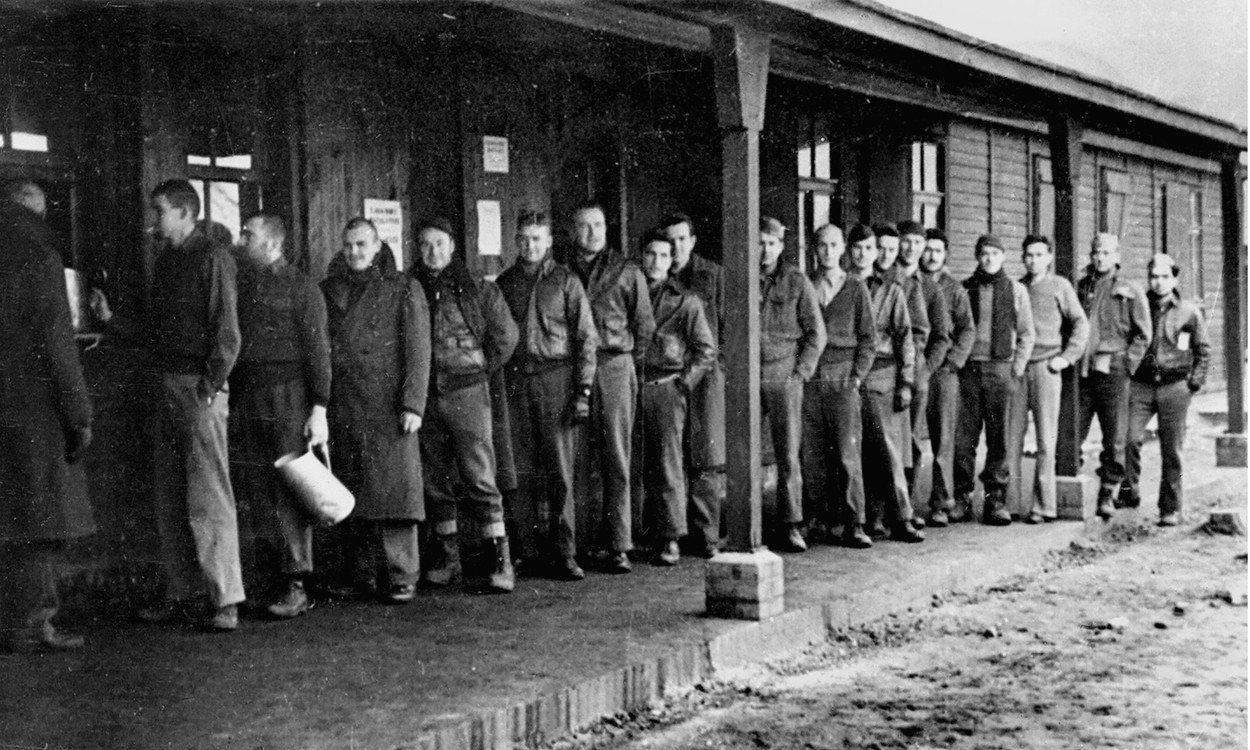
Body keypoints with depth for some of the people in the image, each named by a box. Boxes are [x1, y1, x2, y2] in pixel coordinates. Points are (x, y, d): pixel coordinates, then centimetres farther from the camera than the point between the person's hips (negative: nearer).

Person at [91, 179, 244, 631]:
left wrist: (209, 388, -17)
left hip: (200, 387, -8)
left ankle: (225, 601, -5)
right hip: (167, 386, 9)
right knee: (168, 499, 10)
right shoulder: (166, 261, 17)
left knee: (208, 498, -8)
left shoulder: (212, 258, -8)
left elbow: (227, 334, -13)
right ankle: (178, 596, 17)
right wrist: (110, 319, 11)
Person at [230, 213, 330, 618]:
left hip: (288, 397, -5)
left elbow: (318, 351, -4)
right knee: (251, 491, 1)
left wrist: (319, 409, -11)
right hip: (245, 398, 5)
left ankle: (297, 585, -1)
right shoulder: (239, 284, 16)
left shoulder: (300, 287, 0)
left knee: (291, 490, -4)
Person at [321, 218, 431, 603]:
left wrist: (413, 404, -9)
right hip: (342, 408, 3)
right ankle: (362, 573, 11)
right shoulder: (327, 290, 13)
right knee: (350, 494, 4)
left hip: (389, 406, -3)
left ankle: (403, 575, -1)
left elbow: (417, 350, -1)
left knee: (396, 487, -6)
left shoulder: (403, 289, 4)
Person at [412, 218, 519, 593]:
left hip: (467, 393, -3)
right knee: (435, 481, 8)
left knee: (479, 478, -7)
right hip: (424, 396, 3)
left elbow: (506, 336, 5)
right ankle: (446, 557, 19)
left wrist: (479, 372, 7)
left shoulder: (478, 290, 2)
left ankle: (500, 559, -4)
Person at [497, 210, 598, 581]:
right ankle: (529, 551, 10)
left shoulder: (565, 281, 4)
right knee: (521, 472, 3)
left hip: (556, 377, -3)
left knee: (560, 472, -4)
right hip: (514, 381, 3)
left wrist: (583, 390, -7)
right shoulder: (504, 283, 13)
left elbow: (587, 337, 1)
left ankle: (564, 554, 0)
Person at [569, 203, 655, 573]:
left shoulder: (627, 271, 8)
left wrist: (632, 362, 7)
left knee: (616, 459, -3)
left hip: (615, 367, -1)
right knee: (577, 460, 0)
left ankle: (619, 546, -2)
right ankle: (587, 539, 7)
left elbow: (645, 324, 11)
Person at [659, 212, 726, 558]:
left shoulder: (713, 274, 7)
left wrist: (721, 362, 0)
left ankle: (706, 535, -1)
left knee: (707, 458, -5)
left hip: (705, 372, -1)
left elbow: (726, 322, 8)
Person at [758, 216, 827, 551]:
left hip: (785, 376, -1)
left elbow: (816, 333, 5)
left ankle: (790, 526, 3)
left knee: (788, 454, -1)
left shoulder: (796, 282, 4)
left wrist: (801, 371, -3)